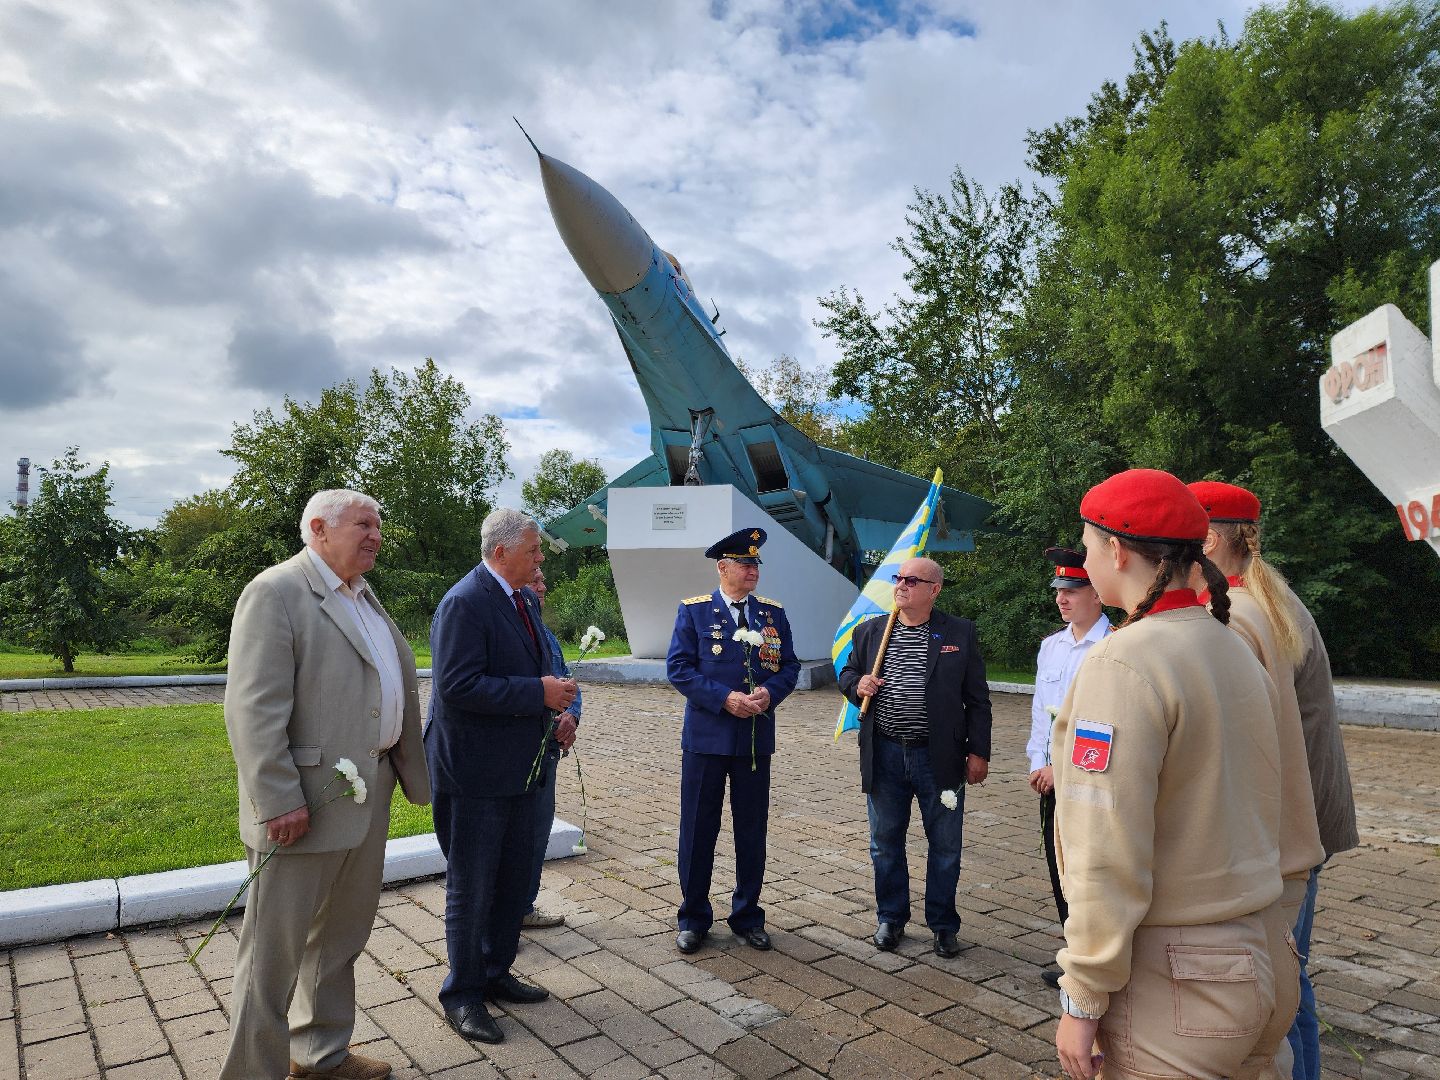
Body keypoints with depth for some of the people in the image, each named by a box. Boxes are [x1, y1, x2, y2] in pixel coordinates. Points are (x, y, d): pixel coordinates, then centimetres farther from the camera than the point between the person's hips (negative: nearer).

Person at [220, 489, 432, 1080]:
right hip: (304, 803, -9)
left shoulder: (362, 596, 14)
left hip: (368, 799, 9)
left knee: (341, 936, 21)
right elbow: (253, 708, -19)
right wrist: (279, 802, -22)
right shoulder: (276, 592, -13)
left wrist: (410, 774, 15)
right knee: (275, 949, 6)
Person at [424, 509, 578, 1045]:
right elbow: (458, 685, -27)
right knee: (471, 887, 7)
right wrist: (539, 694, -26)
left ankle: (495, 973, 38)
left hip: (519, 768, 9)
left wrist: (556, 713, 2)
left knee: (513, 879, 20)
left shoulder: (524, 599, 9)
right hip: (475, 773, -9)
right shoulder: (464, 603, -19)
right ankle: (462, 995, 25)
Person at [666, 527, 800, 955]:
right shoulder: (694, 611, -2)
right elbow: (678, 668, -8)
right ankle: (693, 919, 24)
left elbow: (789, 666, 8)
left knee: (752, 831, 12)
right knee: (698, 829, 7)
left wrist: (770, 693, -13)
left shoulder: (774, 613, 7)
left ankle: (747, 916, 29)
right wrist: (725, 698, -17)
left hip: (756, 738, 3)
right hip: (706, 738, -3)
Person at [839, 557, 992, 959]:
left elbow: (977, 699, 1)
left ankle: (944, 925, 29)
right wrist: (857, 684, -8)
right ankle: (891, 918, 31)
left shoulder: (960, 634, -2)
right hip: (884, 755, 2)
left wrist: (979, 752, -3)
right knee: (885, 843, 13)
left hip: (939, 757, -2)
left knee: (945, 846, 10)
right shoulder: (870, 631, 4)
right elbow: (847, 673, 16)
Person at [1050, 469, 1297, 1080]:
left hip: (1176, 983, -8)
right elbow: (1253, 812, 11)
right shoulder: (1236, 651, 5)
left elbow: (1109, 856, -22)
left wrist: (1082, 999, -14)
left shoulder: (1122, 664, -21)